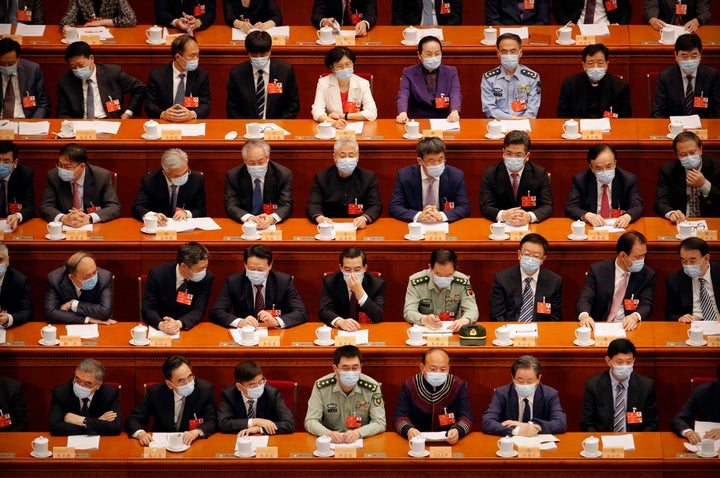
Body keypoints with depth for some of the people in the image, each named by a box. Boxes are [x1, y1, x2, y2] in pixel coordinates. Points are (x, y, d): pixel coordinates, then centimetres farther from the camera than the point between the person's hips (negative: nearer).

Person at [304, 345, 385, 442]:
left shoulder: (372, 387, -6)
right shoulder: (321, 386, -6)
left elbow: (380, 423, -8)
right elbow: (310, 421, -7)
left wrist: (358, 433, -28)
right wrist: (328, 433, -28)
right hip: (330, 443, 1)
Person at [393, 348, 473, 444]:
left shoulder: (459, 385, 0)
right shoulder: (409, 385, -1)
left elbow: (466, 417, -5)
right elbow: (400, 417, -5)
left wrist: (457, 430, -30)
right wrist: (408, 430, -29)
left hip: (449, 443, 1)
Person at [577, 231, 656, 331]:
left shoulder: (648, 275, 7)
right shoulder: (597, 270, 4)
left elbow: (646, 304, -2)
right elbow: (585, 299, -3)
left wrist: (635, 316, -27)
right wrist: (584, 315, -28)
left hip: (627, 328, 1)